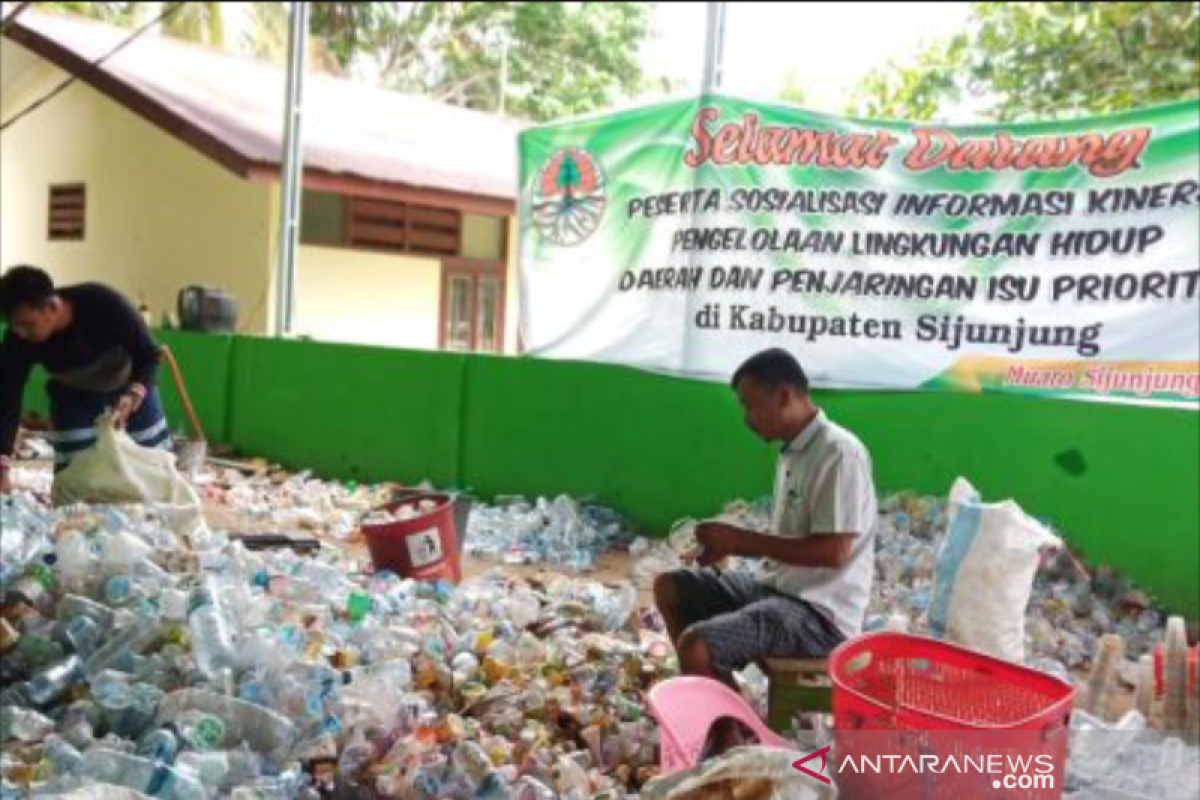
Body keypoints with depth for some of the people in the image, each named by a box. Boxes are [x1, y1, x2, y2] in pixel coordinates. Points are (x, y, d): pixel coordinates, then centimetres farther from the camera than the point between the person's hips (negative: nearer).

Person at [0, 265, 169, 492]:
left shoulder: (102, 303, -37)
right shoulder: (18, 340, -29)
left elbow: (148, 354, -26)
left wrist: (131, 398, -43)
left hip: (132, 384, -1)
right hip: (73, 394, 2)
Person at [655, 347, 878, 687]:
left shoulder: (839, 452, -18)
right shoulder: (793, 452, 11)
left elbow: (833, 551, -24)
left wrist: (741, 540, -18)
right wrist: (731, 543, 1)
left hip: (821, 612, -10)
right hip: (778, 586, 10)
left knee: (695, 646, -26)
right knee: (669, 588, 12)